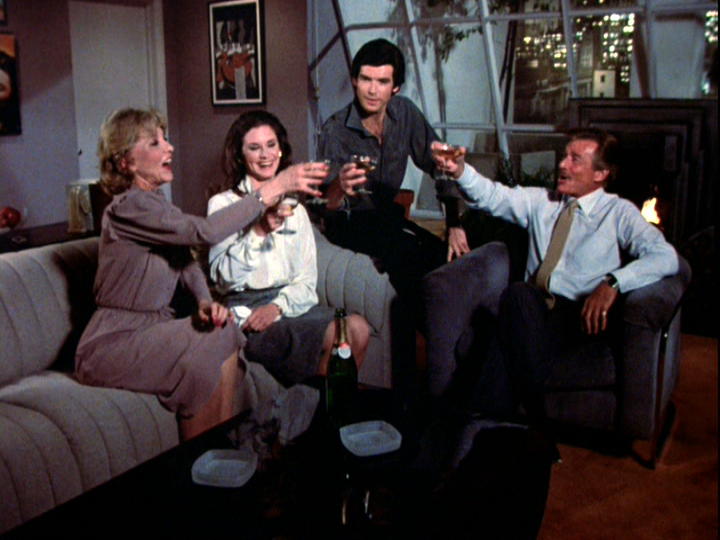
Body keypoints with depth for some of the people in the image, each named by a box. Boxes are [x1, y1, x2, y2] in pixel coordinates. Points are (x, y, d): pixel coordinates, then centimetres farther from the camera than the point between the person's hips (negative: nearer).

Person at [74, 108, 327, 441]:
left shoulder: (153, 203, 12)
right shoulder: (128, 207, -18)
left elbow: (185, 259, 8)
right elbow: (204, 232, -30)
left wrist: (205, 301, -15)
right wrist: (276, 186, -28)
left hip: (150, 331, 8)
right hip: (112, 346, -8)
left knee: (224, 334, -14)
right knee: (203, 364, -24)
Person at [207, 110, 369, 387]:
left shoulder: (295, 209, 19)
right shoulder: (223, 204, 3)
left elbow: (307, 280, 11)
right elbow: (224, 278, -9)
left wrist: (278, 306, -9)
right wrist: (258, 231, -21)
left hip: (290, 303, 5)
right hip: (246, 313, -5)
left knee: (358, 327, -23)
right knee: (337, 334, -27)